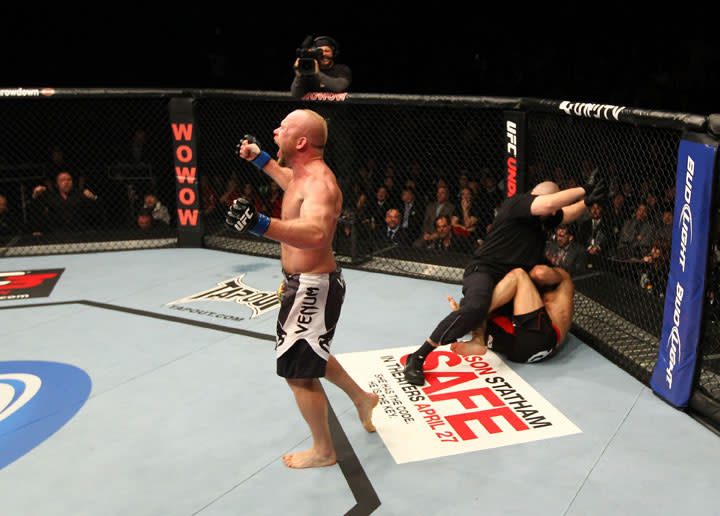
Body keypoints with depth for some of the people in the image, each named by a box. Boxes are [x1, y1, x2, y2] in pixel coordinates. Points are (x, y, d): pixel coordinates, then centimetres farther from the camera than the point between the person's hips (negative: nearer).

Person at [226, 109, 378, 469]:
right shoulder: (302, 173, 5)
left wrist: (259, 224, -61)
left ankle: (323, 451, 21)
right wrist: (259, 158, 33)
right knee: (310, 355, 27)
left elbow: (315, 233, -48)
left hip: (313, 289, -10)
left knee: (298, 372, 2)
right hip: (304, 283, 10)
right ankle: (361, 398, 47)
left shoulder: (318, 182, -27)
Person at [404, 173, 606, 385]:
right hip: (484, 270, -10)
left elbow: (567, 215, 26)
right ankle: (417, 358, -31)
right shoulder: (517, 202, -13)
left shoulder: (543, 219, 13)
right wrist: (584, 189, -18)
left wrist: (586, 202, 6)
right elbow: (548, 203, -28)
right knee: (475, 307, -36)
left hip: (508, 279, 10)